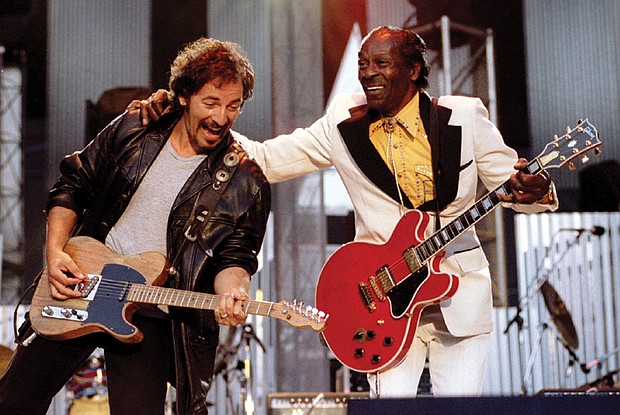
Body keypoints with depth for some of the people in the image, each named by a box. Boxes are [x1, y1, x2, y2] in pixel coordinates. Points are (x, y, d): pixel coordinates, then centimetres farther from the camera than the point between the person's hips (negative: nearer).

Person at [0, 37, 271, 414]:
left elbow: (234, 256, -5)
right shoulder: (134, 129, 0)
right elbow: (73, 185, 8)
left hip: (150, 318, -3)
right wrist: (55, 252, -4)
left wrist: (231, 290, -28)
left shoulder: (246, 183, -8)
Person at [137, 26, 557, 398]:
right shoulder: (344, 126, 1)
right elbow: (264, 158, 1)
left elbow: (509, 180, 4)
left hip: (460, 291, 0)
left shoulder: (464, 116, -2)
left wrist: (532, 190, -22)